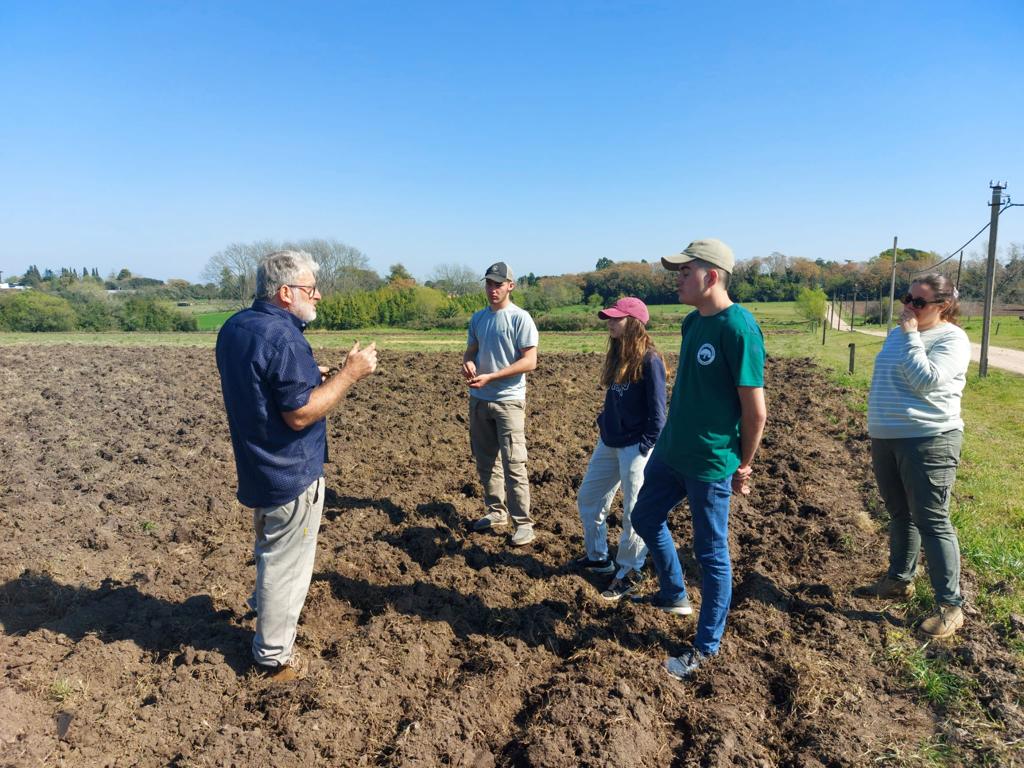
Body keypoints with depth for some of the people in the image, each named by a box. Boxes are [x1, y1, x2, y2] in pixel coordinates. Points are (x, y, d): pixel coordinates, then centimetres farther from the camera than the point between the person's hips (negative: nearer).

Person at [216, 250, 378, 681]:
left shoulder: (234, 328, 4)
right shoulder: (283, 338, -25)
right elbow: (300, 414, -26)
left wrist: (307, 378, 11)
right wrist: (349, 375, -21)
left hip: (257, 467, 9)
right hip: (291, 473, -9)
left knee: (271, 550, 30)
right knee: (286, 565, 7)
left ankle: (264, 610, 51)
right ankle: (273, 657, 23)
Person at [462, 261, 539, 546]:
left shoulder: (520, 318, -9)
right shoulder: (478, 318, 11)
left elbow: (529, 361, -15)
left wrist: (490, 377, -20)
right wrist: (468, 363, -7)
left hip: (508, 400, -7)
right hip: (478, 399, 7)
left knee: (514, 464, -6)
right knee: (485, 461, 15)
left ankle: (523, 523, 3)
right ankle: (496, 512, 30)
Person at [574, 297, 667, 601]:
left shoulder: (649, 359, -16)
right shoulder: (617, 354, 8)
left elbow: (658, 410, -15)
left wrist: (645, 448, -16)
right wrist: (603, 425, 11)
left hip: (634, 448, -9)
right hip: (608, 443, 9)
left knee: (634, 513, 3)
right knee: (588, 499, 17)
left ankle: (628, 574, 19)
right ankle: (597, 558, 35)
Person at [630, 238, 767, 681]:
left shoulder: (738, 328, -20)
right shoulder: (692, 322, 6)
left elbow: (755, 409, -17)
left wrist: (743, 466, -8)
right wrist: (673, 439, 15)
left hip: (711, 462, -9)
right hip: (671, 450, 9)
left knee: (711, 553, 6)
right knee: (646, 518, 22)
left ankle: (707, 648, 24)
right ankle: (674, 597, 44)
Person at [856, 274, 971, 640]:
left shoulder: (952, 339, -10)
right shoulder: (897, 333, 13)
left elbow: (926, 380, -24)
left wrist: (911, 335, -17)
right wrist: (880, 411, 22)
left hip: (928, 441, -7)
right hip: (885, 438, 7)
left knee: (932, 522, -4)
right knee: (899, 515, 18)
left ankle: (950, 606, 7)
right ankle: (899, 580, 34)